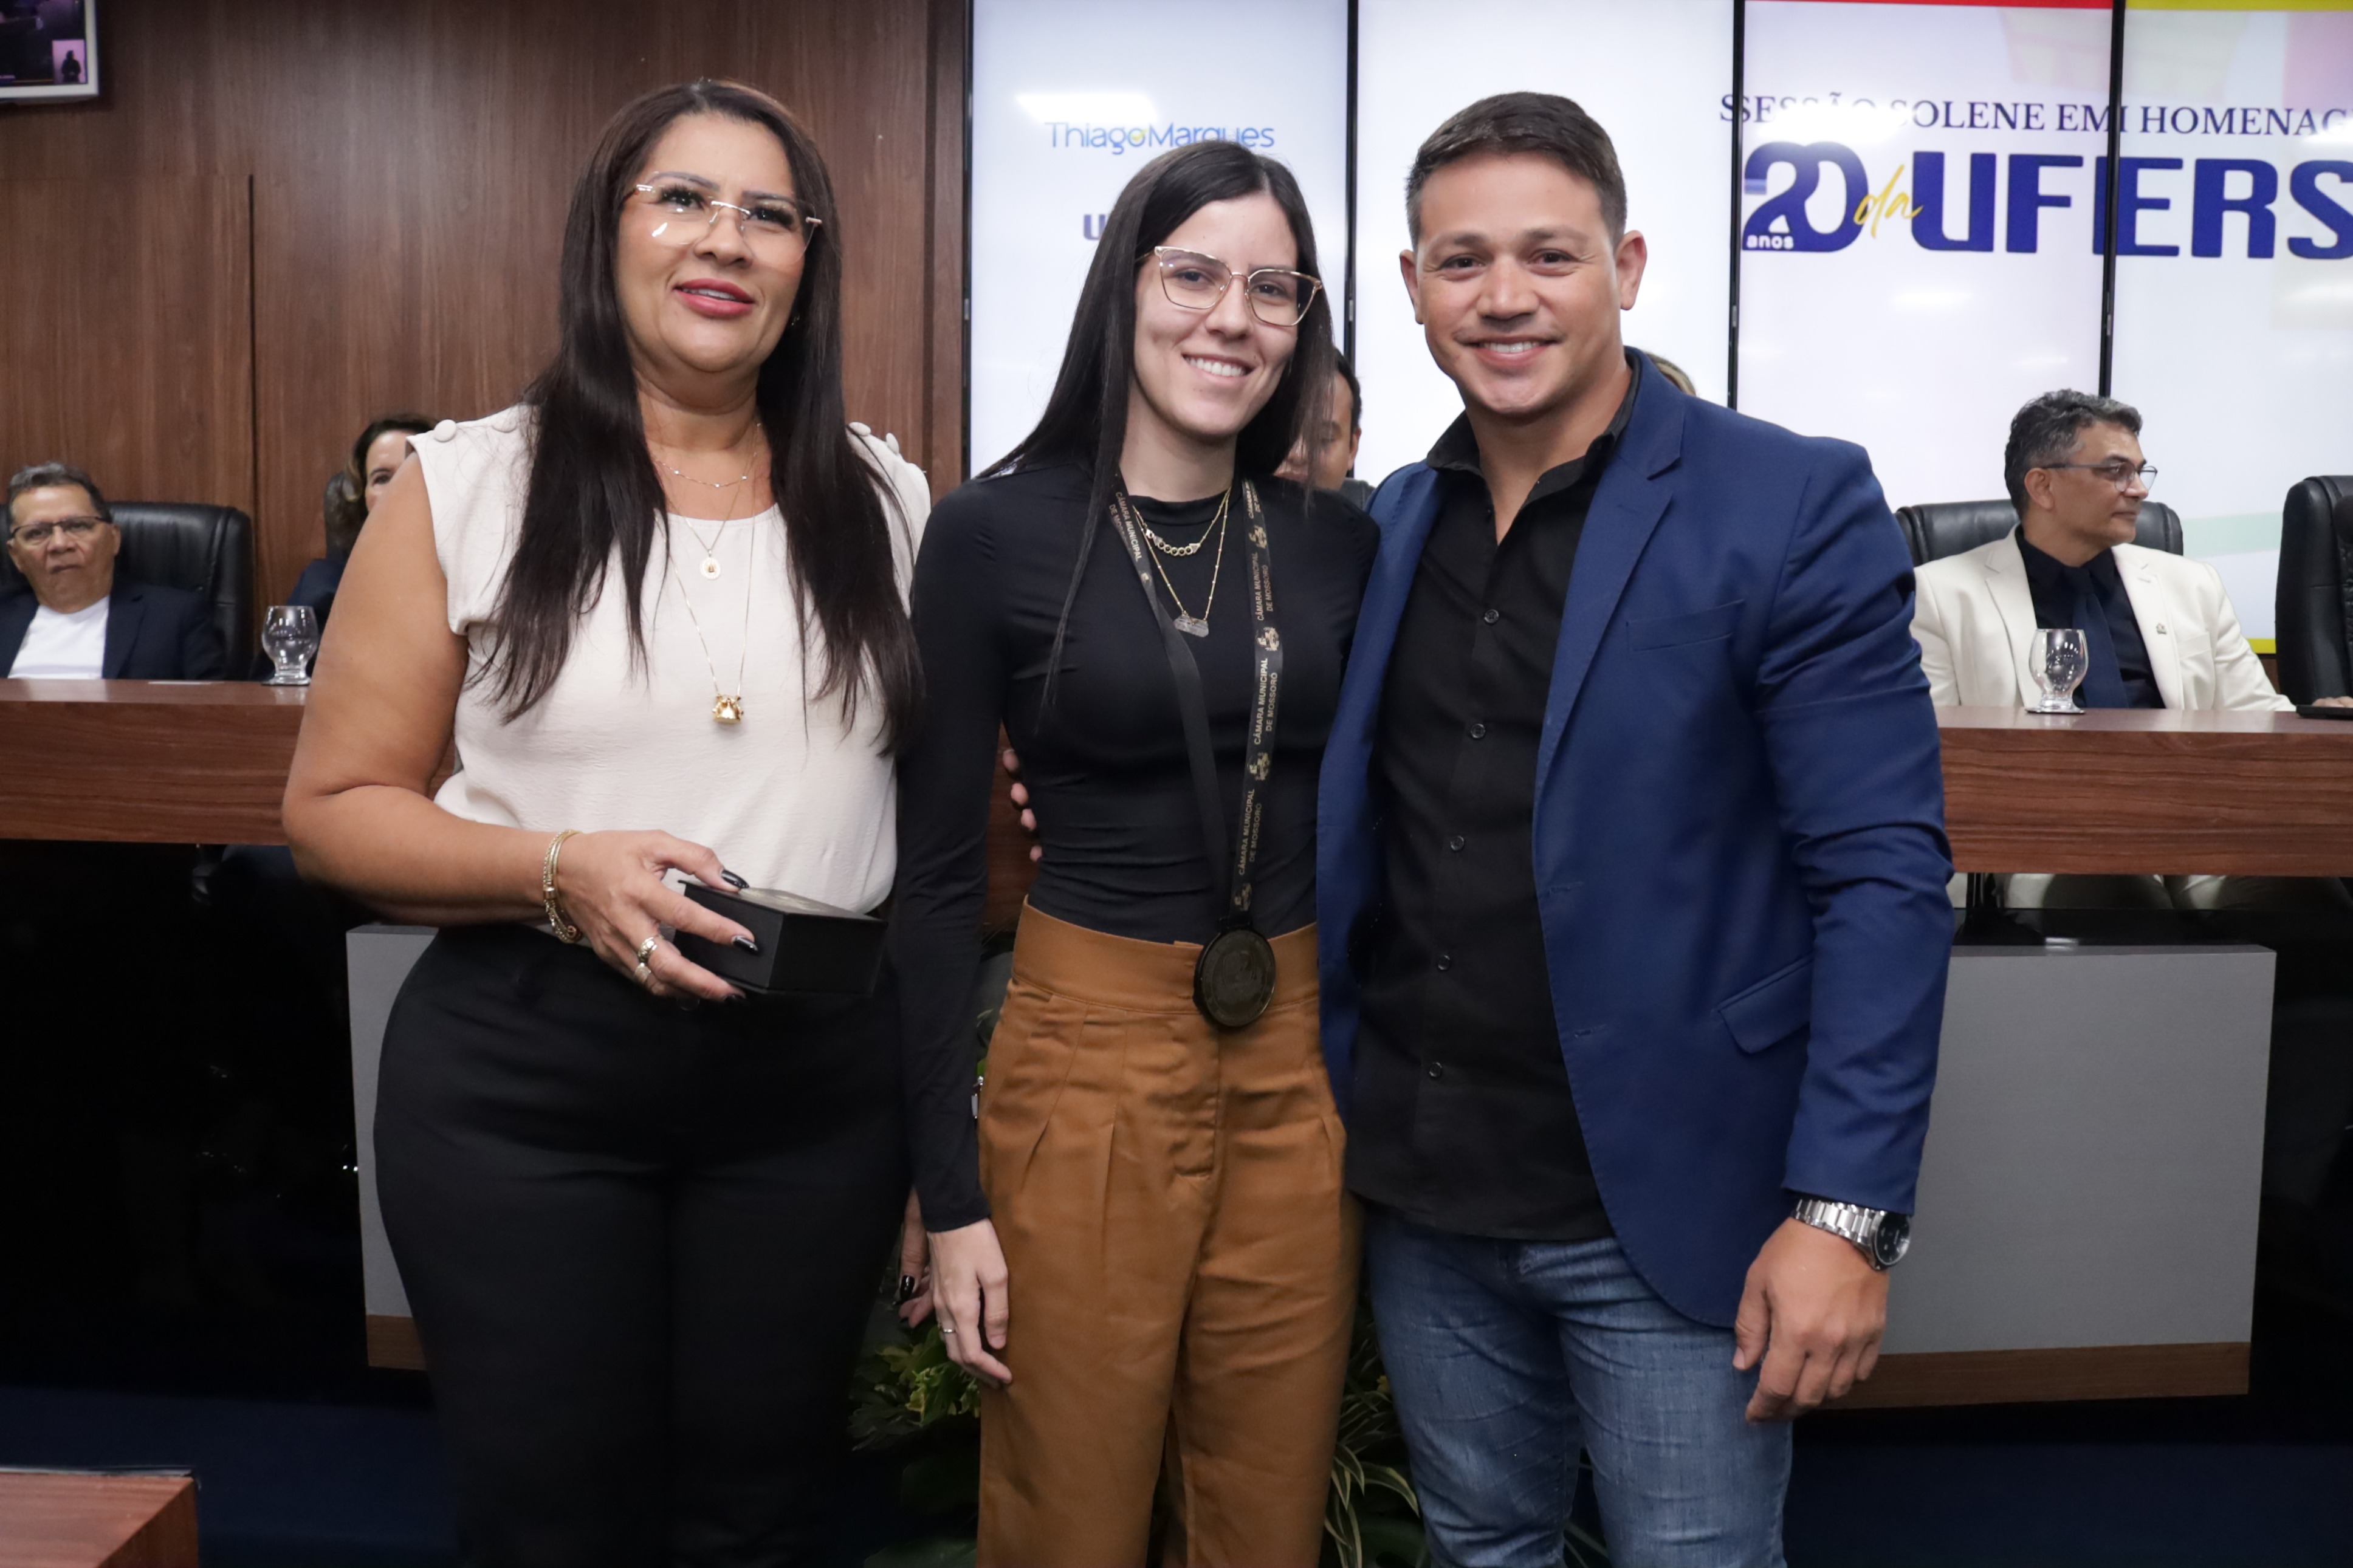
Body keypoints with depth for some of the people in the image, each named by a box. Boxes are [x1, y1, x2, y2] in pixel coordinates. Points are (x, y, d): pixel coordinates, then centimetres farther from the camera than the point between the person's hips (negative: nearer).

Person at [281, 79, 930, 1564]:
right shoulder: (466, 485, -2)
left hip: (823, 1077, 2)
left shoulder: (885, 498, 5)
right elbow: (336, 806, -1)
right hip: (522, 1076, -2)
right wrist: (559, 870, -18)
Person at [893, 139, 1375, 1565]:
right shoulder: (996, 534, -7)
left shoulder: (1339, 542, 3)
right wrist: (950, 1190, -7)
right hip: (1089, 1060, -3)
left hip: (1302, 1069, 4)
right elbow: (939, 872, -6)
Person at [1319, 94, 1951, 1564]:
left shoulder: (1793, 506, -10)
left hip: (1666, 1210, -4)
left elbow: (1882, 875, -12)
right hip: (1423, 1195, 5)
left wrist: (1847, 1211, -18)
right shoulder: (1391, 521, 7)